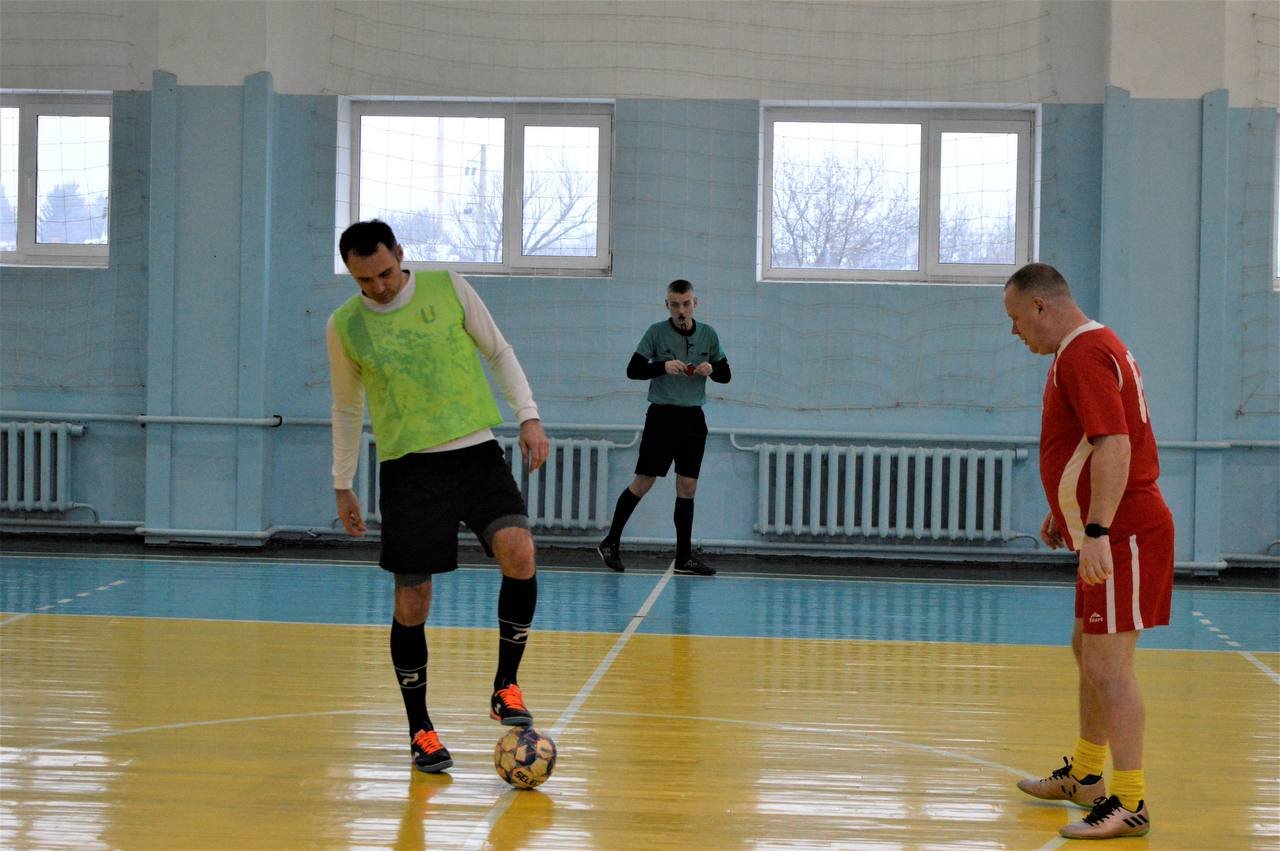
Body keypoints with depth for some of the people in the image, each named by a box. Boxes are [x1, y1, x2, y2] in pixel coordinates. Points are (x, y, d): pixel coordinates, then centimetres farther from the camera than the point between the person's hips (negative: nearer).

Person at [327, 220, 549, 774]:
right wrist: (343, 485, 14)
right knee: (411, 603, -1)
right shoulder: (344, 325, 2)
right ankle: (420, 730, 16)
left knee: (518, 552, -23)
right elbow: (347, 407, 14)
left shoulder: (448, 287, 0)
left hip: (476, 452, 0)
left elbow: (498, 352, 10)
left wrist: (529, 416, -1)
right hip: (408, 466, 0)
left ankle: (505, 688, -6)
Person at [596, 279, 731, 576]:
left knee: (687, 488, 4)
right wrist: (663, 366, -22)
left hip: (693, 418, 4)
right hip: (662, 415, -3)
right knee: (643, 482, -3)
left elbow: (725, 375, 11)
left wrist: (712, 369, -11)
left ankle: (684, 557, 9)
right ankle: (610, 543, 10)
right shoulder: (657, 332, -4)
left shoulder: (708, 334, 6)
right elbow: (633, 370, -6)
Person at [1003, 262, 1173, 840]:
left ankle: (1129, 804, -7)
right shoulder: (1086, 348, 16)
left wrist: (1097, 532, -32)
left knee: (1108, 667, -10)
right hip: (1108, 534, 11)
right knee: (1088, 652, 21)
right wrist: (1063, 512, 31)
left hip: (1124, 536, -11)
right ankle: (1084, 776, 35)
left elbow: (1113, 446, -28)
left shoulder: (1085, 355, -18)